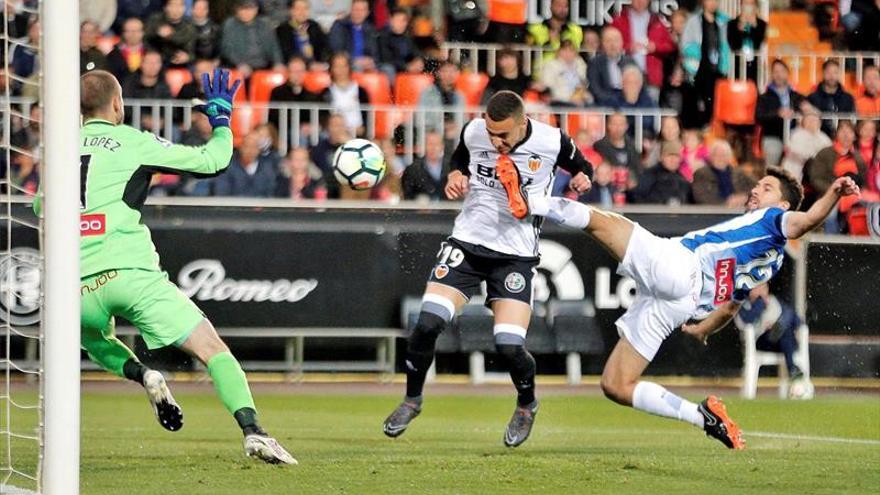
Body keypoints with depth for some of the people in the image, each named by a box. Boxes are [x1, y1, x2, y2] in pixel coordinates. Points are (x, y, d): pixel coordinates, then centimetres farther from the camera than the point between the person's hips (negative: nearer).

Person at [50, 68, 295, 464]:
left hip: (78, 285, 3)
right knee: (212, 349, -1)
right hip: (132, 273, -3)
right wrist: (221, 117, 23)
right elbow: (211, 162, 7)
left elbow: (39, 206, 30)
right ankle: (252, 431, -22)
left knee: (95, 340, 36)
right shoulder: (133, 141, 5)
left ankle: (142, 375, 5)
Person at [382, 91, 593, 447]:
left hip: (516, 254, -2)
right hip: (467, 242, 2)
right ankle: (412, 400, 13)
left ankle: (527, 405, 20)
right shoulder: (473, 133, -6)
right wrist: (455, 177, -6)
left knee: (509, 346, -14)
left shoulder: (552, 143, -12)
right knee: (427, 324, -13)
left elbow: (581, 169, 8)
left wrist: (581, 179, -15)